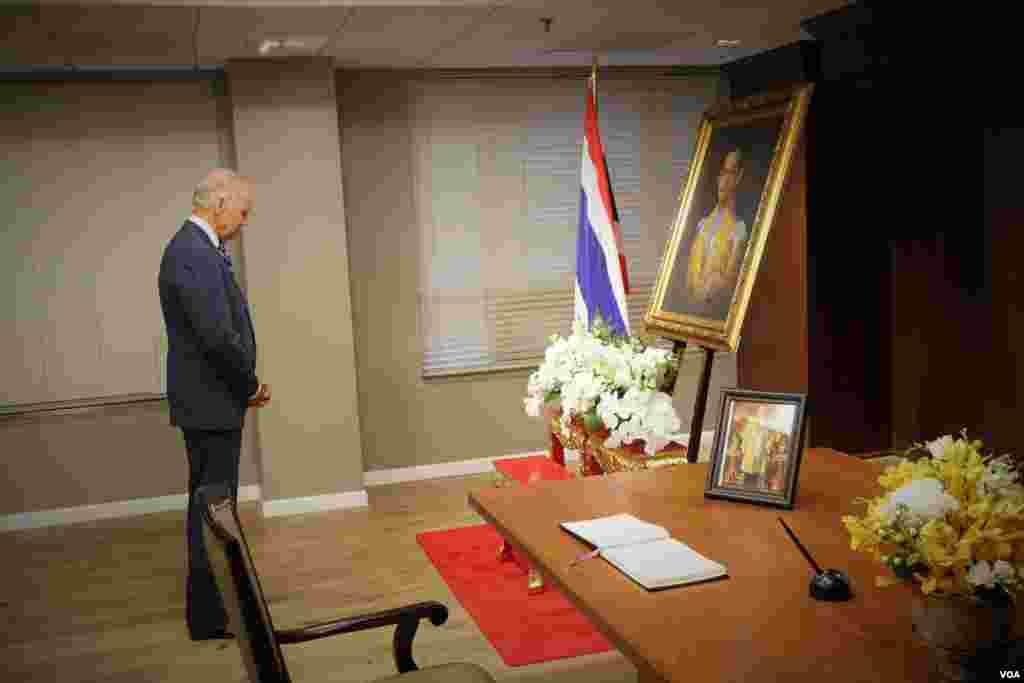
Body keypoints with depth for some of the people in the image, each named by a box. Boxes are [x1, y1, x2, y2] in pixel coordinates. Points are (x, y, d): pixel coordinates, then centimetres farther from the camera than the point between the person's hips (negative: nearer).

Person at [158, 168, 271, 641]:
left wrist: (245, 383, 8)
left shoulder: (196, 248, 11)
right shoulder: (194, 254, -21)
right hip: (211, 405, -10)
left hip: (209, 401, 10)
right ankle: (210, 618, 12)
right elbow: (218, 336, -27)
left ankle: (212, 602, 36)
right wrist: (251, 384, -12)